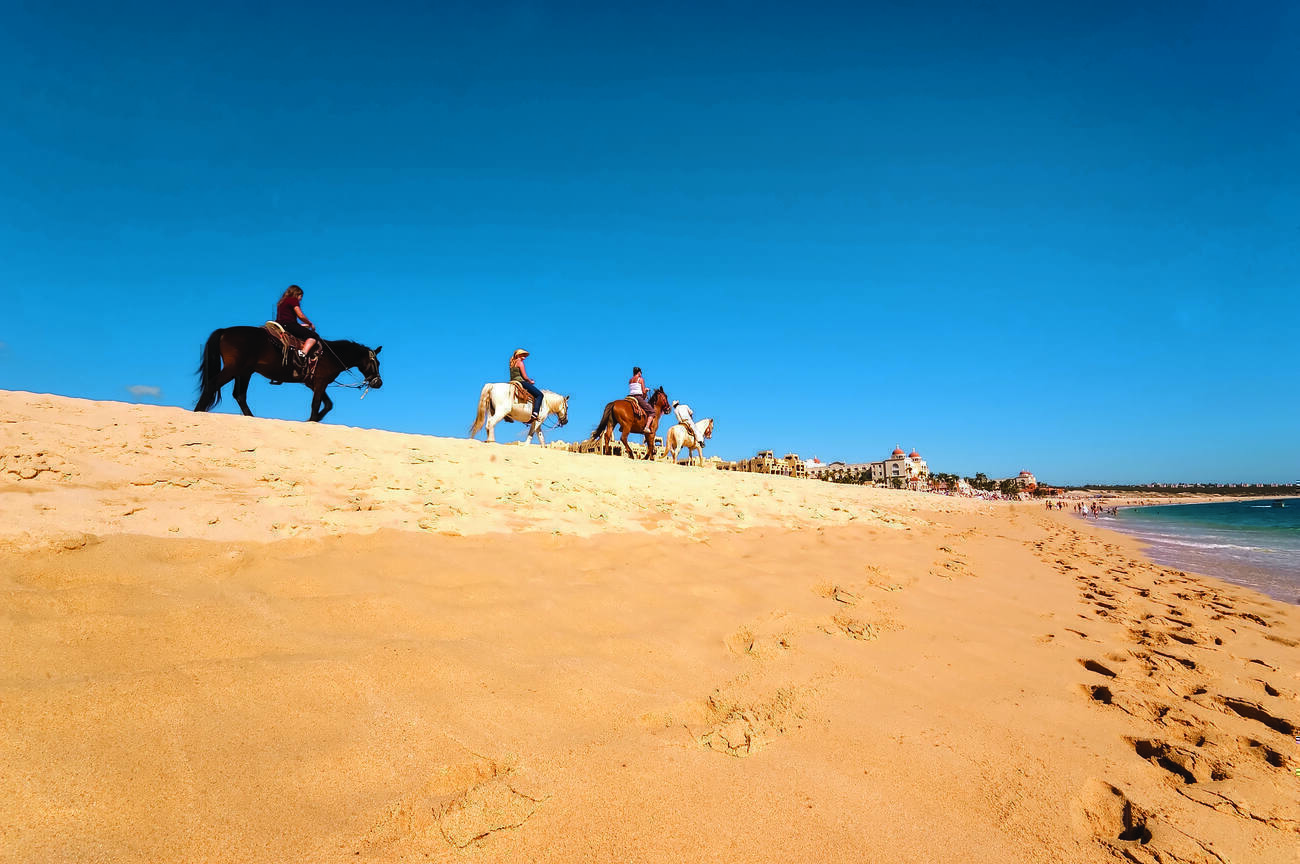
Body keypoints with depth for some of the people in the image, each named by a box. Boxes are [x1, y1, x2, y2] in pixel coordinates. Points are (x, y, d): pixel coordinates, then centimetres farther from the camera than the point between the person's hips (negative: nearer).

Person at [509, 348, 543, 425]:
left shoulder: (512, 363, 21)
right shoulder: (520, 362, -5)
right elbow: (524, 376, -11)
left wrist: (528, 380, 20)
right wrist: (530, 381, 7)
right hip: (520, 382, -9)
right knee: (539, 394, -9)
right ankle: (534, 414, -28)